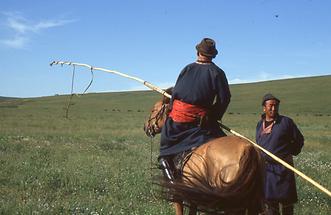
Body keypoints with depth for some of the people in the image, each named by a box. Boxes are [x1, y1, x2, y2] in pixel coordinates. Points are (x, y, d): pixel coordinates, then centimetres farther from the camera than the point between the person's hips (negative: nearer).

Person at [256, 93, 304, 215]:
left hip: (282, 167, -4)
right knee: (268, 200, 11)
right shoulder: (260, 124, 9)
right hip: (265, 167, 4)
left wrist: (289, 153, 6)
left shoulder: (286, 122, -6)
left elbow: (299, 140, 3)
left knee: (285, 200, 3)